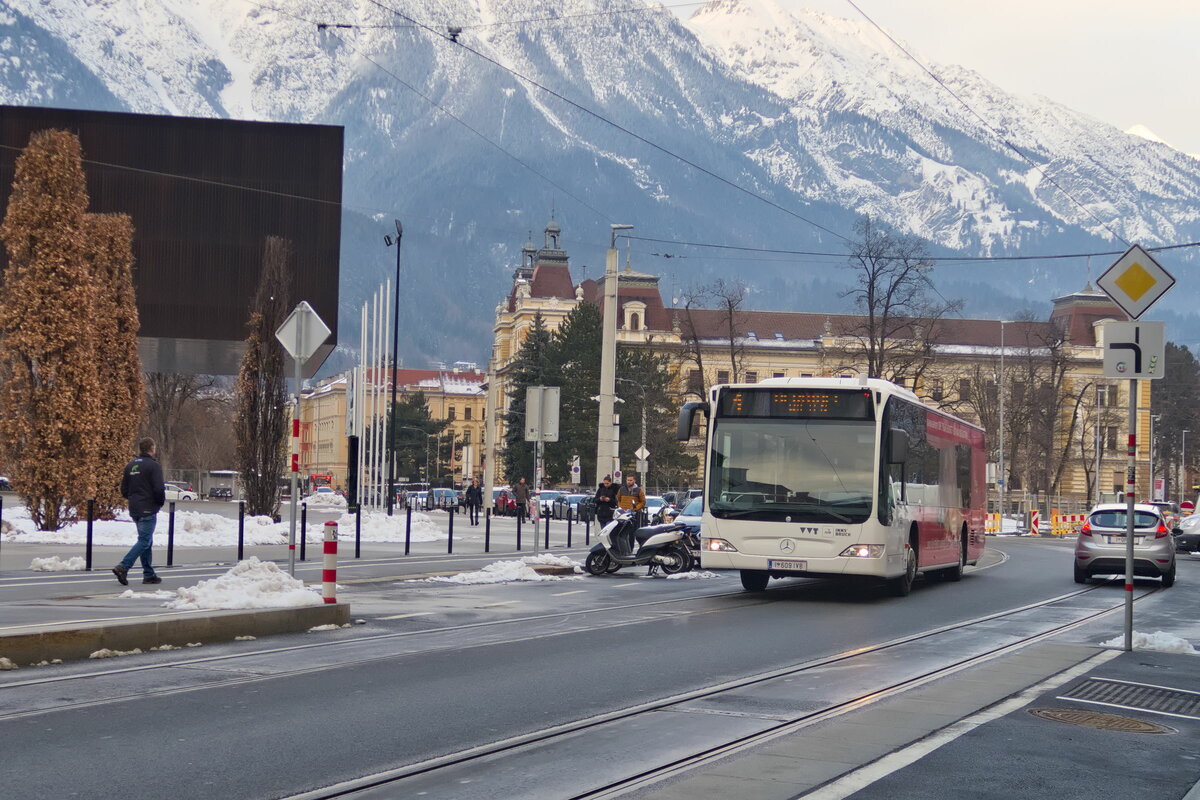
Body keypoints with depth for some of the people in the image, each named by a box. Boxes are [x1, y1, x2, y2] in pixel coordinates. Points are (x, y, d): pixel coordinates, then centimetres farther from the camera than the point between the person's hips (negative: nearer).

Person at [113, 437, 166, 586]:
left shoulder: (130, 466, 11)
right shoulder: (153, 466, -11)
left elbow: (124, 491, 12)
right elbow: (159, 489, -17)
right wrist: (161, 501, 1)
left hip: (134, 510, 8)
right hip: (148, 510, -8)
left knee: (146, 540, 15)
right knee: (144, 541, -7)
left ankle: (149, 575, 16)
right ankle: (123, 567, -20)